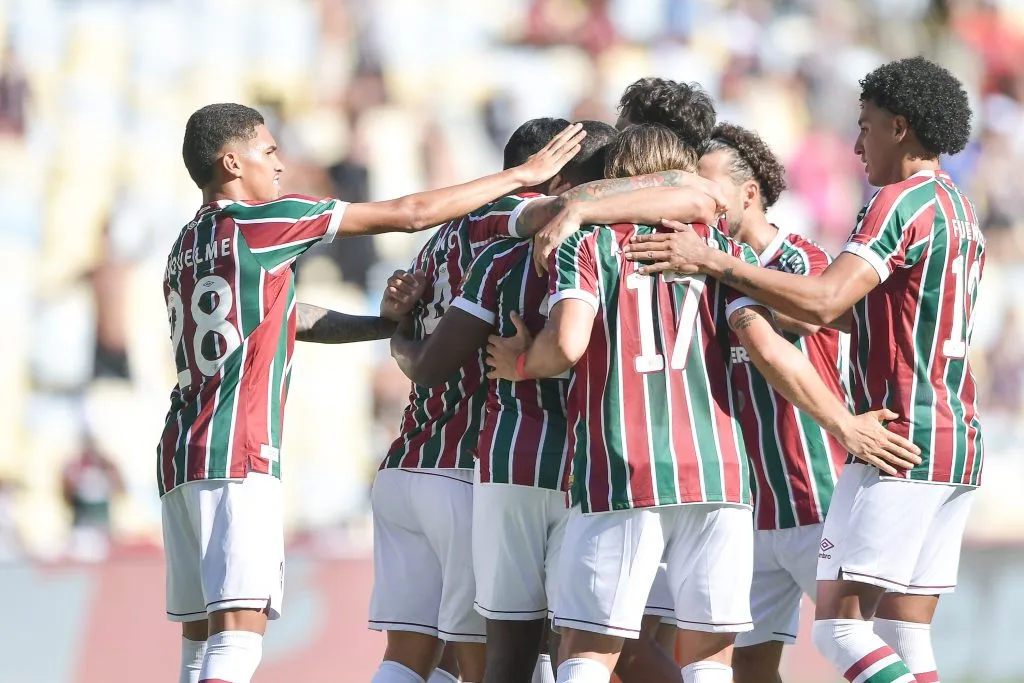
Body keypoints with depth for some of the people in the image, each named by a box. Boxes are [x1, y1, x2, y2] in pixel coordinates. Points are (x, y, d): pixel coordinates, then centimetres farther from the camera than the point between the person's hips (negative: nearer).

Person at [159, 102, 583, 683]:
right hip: (238, 458, -9)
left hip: (182, 454, 9)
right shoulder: (265, 221, -4)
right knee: (239, 634, -16)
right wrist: (523, 175, 7)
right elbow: (412, 214, -1)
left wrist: (389, 324, 19)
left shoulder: (185, 248, 19)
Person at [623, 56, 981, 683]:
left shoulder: (902, 203, -12)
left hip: (903, 442, -9)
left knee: (840, 623, -10)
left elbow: (824, 302, -25)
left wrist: (711, 261, -23)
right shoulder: (959, 209, 18)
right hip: (960, 440, 9)